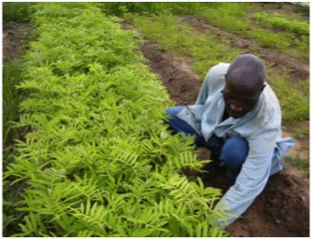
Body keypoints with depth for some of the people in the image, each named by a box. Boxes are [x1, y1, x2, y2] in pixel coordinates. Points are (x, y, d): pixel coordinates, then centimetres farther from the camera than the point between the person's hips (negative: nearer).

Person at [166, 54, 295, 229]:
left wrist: (213, 225, -42)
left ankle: (235, 177, -3)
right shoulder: (217, 73, -30)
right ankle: (218, 155, 4)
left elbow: (249, 185, -40)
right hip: (216, 130, 5)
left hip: (251, 148, -4)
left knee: (234, 150, -39)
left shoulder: (267, 121, -40)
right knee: (171, 116, -10)